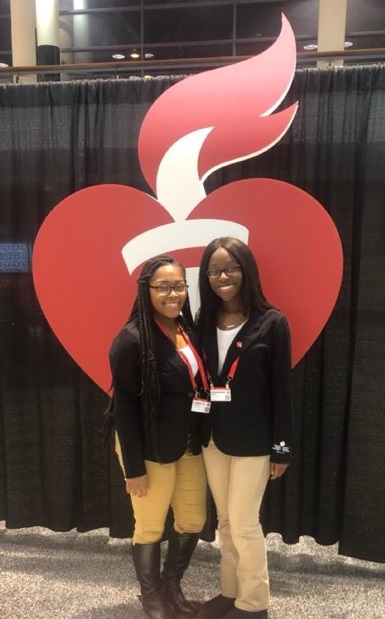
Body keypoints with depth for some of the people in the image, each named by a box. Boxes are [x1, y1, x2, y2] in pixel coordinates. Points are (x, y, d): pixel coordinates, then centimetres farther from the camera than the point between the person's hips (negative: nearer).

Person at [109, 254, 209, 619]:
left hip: (190, 446, 7)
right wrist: (134, 467, -15)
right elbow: (125, 407, -17)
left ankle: (172, 589, 44)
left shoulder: (188, 330, 2)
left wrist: (200, 440, 4)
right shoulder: (132, 340, -18)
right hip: (151, 451, -7)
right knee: (150, 528, 13)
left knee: (193, 521, 19)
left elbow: (198, 387, 8)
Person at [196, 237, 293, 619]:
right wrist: (196, 432, 3)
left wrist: (281, 447, -7)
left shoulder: (271, 323, -11)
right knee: (225, 521, 18)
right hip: (212, 437, 5)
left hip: (252, 440, -5)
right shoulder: (204, 323, 2)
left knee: (244, 524, 6)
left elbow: (281, 390, -9)